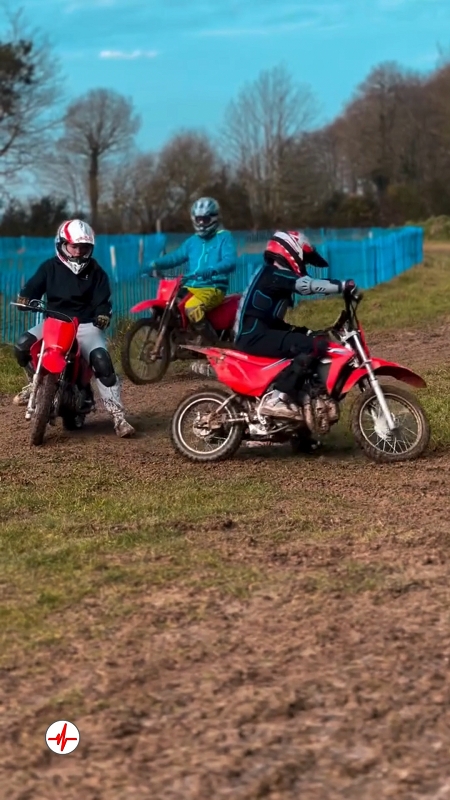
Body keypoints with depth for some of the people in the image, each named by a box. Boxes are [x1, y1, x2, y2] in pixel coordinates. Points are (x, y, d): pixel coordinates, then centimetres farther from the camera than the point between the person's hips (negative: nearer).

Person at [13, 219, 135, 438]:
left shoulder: (95, 271, 4)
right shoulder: (50, 267, 7)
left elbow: (102, 300, -1)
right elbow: (33, 286, 2)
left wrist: (103, 315, -24)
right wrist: (25, 298, -23)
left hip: (85, 325, -2)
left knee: (101, 360, -29)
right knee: (22, 345, -23)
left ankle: (118, 416, -27)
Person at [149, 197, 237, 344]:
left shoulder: (224, 237, -1)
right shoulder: (192, 241, 21)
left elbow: (230, 262, -17)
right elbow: (176, 256, 12)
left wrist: (210, 270, -36)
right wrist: (155, 264, -8)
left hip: (213, 288, -7)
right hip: (190, 287, 7)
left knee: (192, 307, -36)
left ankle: (216, 346, -23)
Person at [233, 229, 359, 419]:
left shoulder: (273, 276, 22)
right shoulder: (275, 274, -9)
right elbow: (308, 285, -25)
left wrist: (300, 331, 19)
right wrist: (343, 286, -25)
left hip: (254, 334, 11)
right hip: (255, 335, -11)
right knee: (315, 346, -22)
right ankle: (277, 398, -26)